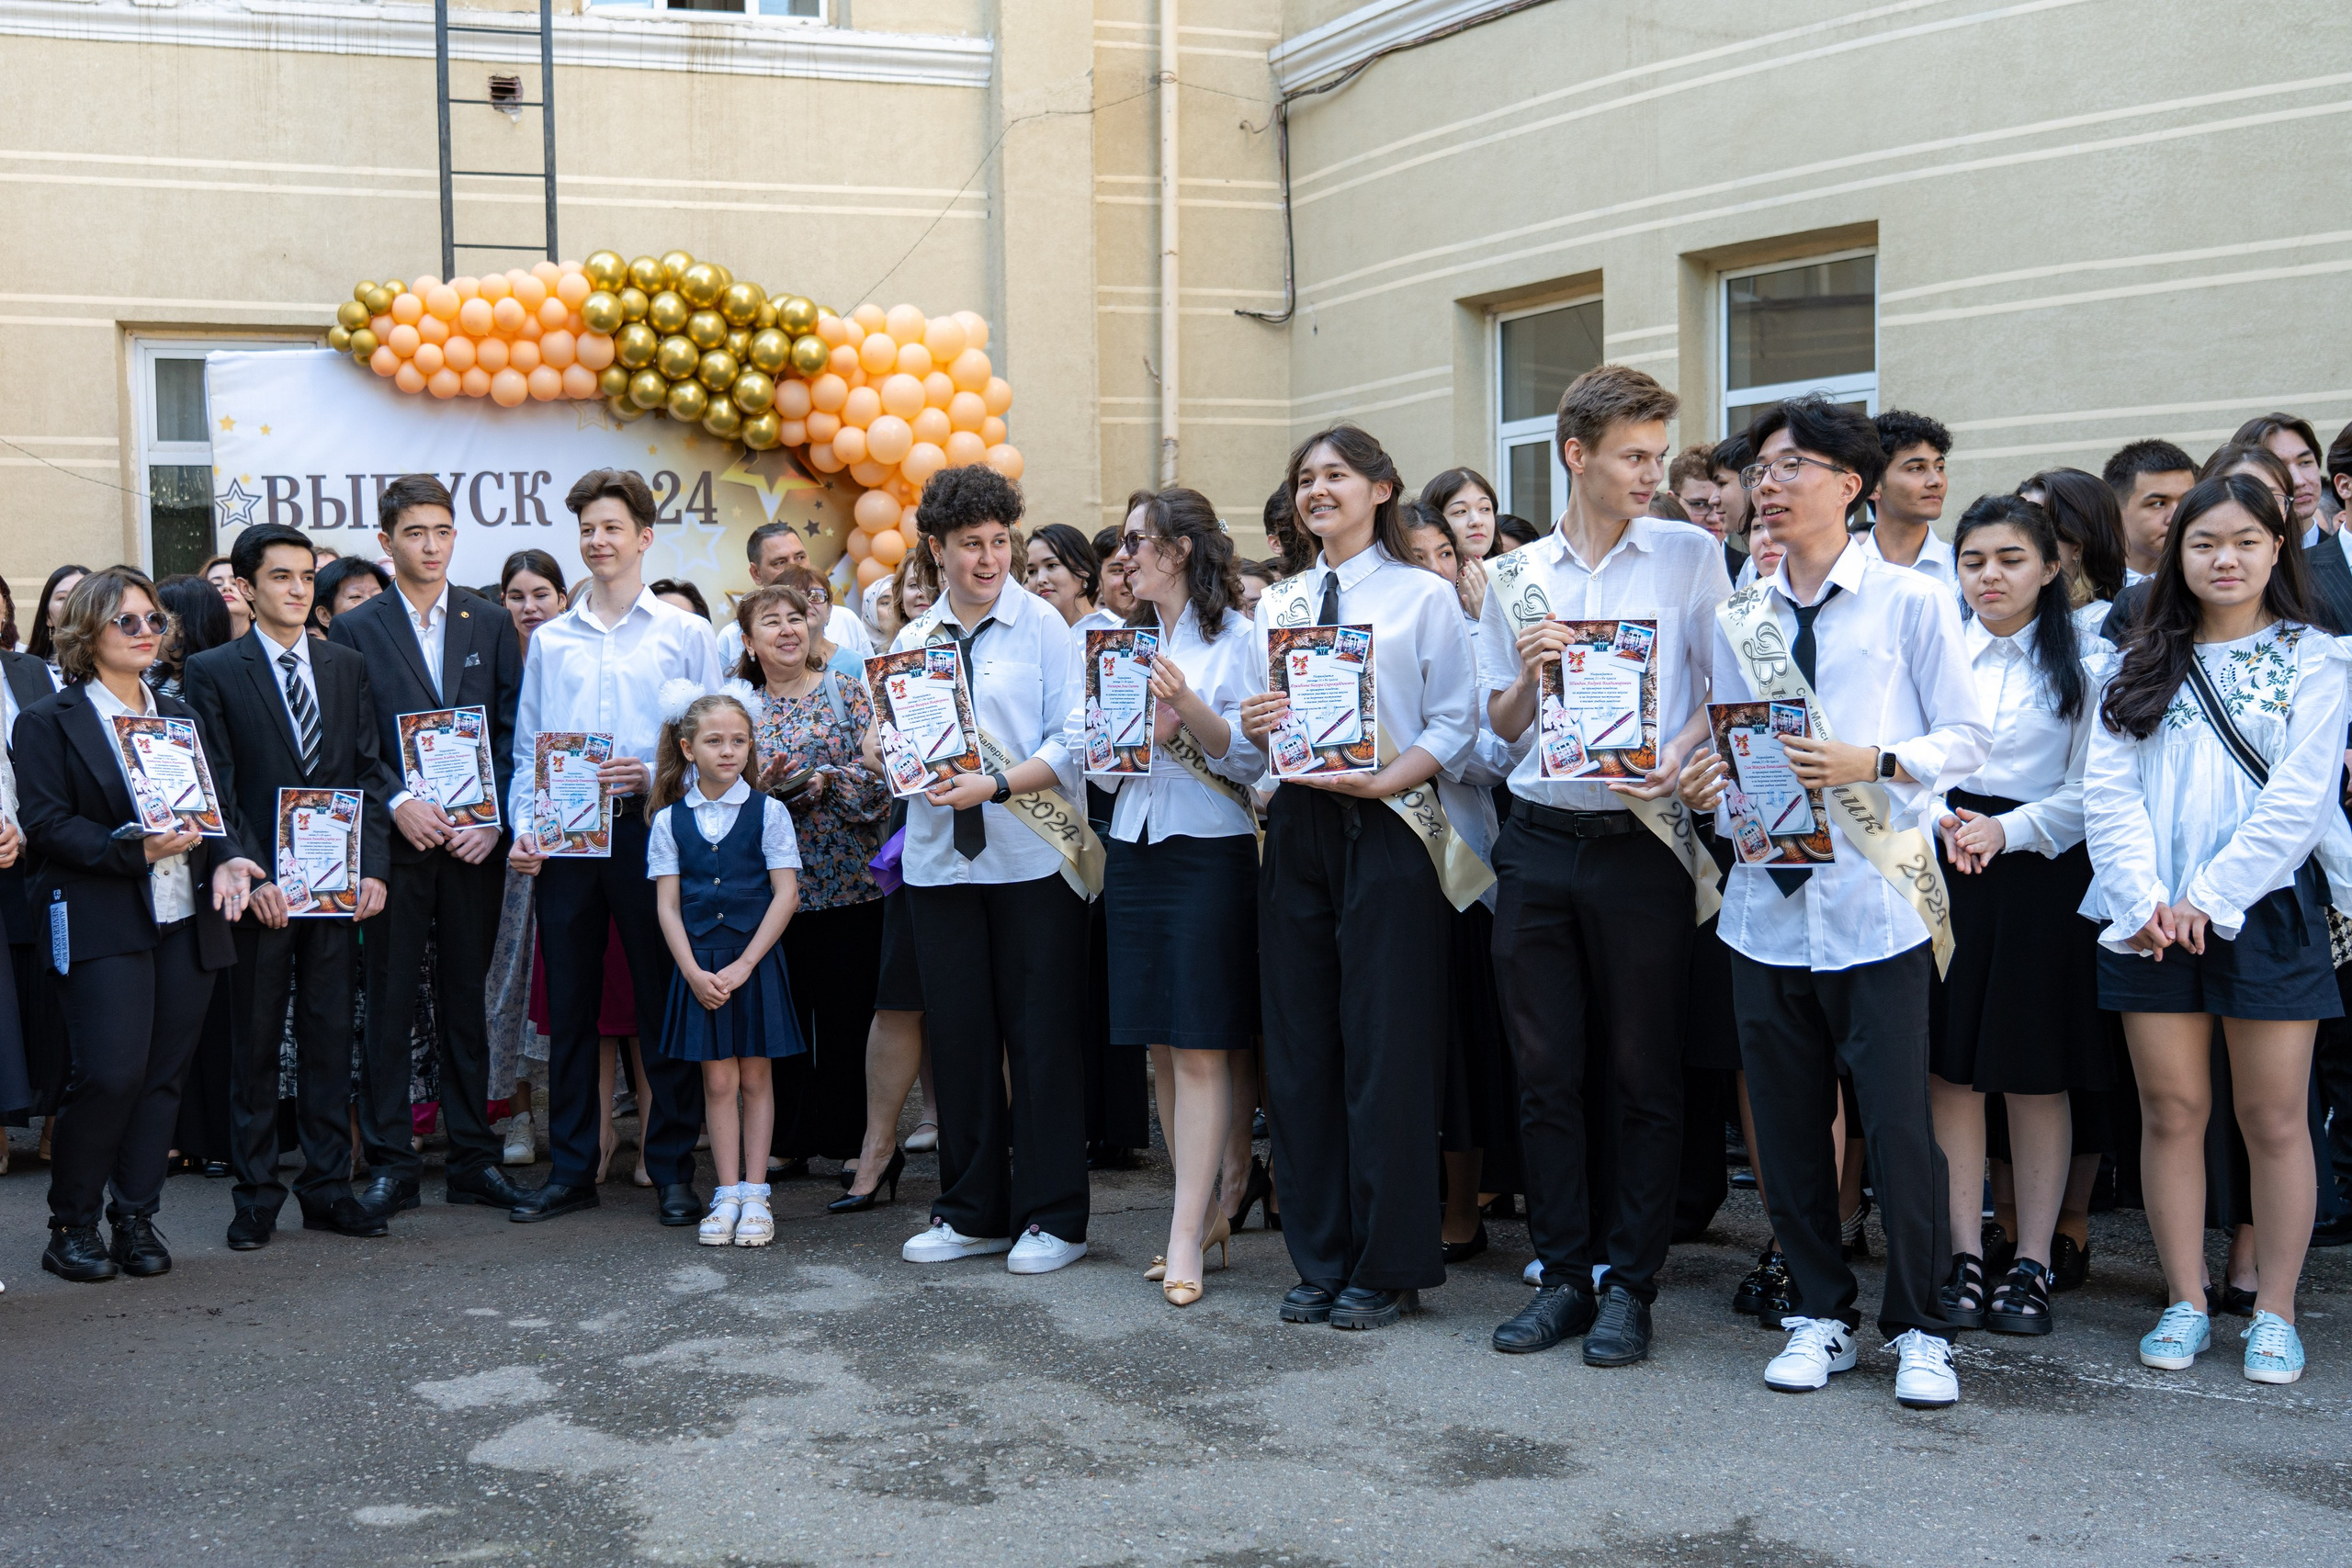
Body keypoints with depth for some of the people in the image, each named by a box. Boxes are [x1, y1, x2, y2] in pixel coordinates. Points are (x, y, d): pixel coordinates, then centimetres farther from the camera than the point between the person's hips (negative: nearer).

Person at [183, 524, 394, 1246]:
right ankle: (257, 1195, 13)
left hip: (338, 882, 3)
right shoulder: (213, 671, 1)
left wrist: (372, 866, -3)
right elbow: (218, 787, -4)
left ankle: (328, 1187, 15)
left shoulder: (347, 667, 11)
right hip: (260, 885, -3)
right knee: (254, 1043, 5)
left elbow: (369, 773, 8)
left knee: (330, 1038, 7)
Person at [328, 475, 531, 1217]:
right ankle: (390, 1162, 9)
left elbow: (515, 730, 6)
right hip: (395, 840, -2)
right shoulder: (355, 630, 3)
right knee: (390, 1002, 2)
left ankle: (474, 1156, 16)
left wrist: (495, 818, -5)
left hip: (475, 840, 2)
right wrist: (398, 802, -14)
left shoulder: (490, 623, 9)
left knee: (467, 998, 8)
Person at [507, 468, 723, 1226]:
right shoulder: (549, 641, 14)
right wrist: (524, 827, 0)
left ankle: (673, 1169, 7)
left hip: (647, 829, -3)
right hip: (563, 839, 3)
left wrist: (654, 777, -14)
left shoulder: (684, 633, 6)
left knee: (663, 1001, 0)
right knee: (569, 1005, 6)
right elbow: (527, 748, 14)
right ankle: (571, 1169, 14)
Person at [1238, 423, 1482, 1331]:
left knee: (1385, 1048, -3)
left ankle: (1388, 1266, 7)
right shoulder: (1276, 607, 16)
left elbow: (1456, 727, -4)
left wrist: (1381, 779, -18)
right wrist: (1250, 727, -5)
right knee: (1299, 1048, 5)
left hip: (1386, 831, -5)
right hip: (1295, 831, 5)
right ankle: (1320, 1259, 15)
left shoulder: (1425, 596, 3)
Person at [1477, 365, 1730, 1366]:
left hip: (1643, 841, -3)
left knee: (1642, 1076, 2)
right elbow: (1500, 726, 13)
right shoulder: (1519, 579, 9)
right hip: (1539, 840, 3)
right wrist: (1530, 672, -7)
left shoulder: (1689, 556, 3)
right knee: (1545, 1074, 7)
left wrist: (1675, 760, -16)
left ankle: (1629, 1285, 12)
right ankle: (1563, 1275, 18)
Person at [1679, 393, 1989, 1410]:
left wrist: (1872, 763, -17)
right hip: (1767, 897, 4)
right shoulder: (1737, 620, 12)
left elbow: (1967, 737, -2)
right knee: (1787, 1124, 9)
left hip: (1874, 898, -4)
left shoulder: (1912, 601, 0)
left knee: (1897, 1121, -3)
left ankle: (1918, 1329, 12)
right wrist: (1707, 787, -5)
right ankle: (1821, 1314, 24)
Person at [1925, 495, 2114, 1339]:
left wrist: (2006, 830, -15)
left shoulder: (2086, 665, 3)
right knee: (1950, 1070, 2)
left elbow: (2089, 789, -2)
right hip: (1941, 871, 2)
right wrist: (1942, 823, -11)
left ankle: (2033, 1266, 11)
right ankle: (1963, 1258, 10)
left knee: (2037, 1076, 3)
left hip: (2042, 875, -1)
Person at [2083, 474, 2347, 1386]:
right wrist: (2146, 900, -11)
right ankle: (2185, 1302, 15)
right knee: (2171, 1110, 5)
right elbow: (2107, 792, 3)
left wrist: (2209, 898, -13)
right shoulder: (2143, 668, 11)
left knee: (2273, 1115, 2)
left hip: (2268, 908, -2)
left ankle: (2275, 1312, 12)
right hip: (2151, 920, 2)